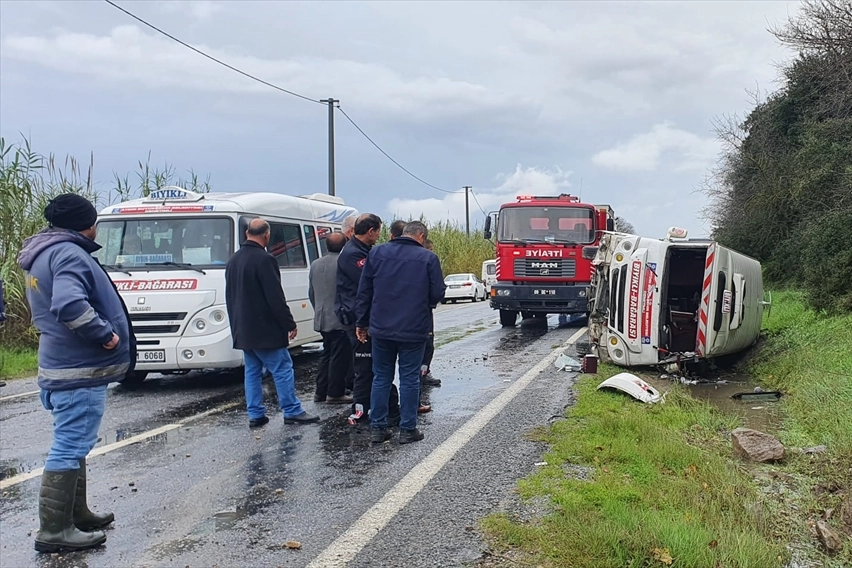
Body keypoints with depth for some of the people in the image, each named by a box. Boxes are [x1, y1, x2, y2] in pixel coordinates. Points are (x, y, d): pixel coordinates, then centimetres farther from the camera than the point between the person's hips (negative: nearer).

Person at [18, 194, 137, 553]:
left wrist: (100, 333, 14)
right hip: (79, 368, -11)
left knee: (72, 444, 19)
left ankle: (76, 514, 31)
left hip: (61, 365, 11)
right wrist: (105, 334, -21)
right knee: (70, 448, -6)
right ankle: (54, 530, 0)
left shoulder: (40, 255, 17)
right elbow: (70, 306, -33)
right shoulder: (68, 254, -17)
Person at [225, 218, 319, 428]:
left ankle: (255, 414, 14)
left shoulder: (233, 261, 12)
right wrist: (290, 324, -12)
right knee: (282, 369, -1)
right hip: (265, 330, -8)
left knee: (252, 371, 12)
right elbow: (276, 298, -19)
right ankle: (292, 411, 2)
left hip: (243, 330, 9)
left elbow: (230, 298, 19)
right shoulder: (264, 259, -16)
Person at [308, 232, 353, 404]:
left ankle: (321, 391, 20)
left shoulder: (315, 264, 8)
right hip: (340, 319, -8)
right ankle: (335, 393, 4)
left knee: (327, 354, 17)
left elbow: (311, 293, 15)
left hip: (322, 318, 8)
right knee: (340, 357, 0)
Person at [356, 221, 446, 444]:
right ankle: (408, 430, 12)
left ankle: (377, 428, 16)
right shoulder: (428, 258, -6)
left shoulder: (376, 253, 3)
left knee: (381, 378, 13)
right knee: (410, 379, 7)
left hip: (381, 329, 3)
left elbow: (364, 291, 4)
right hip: (414, 330, -3)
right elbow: (437, 294, -5)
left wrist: (361, 322, 11)